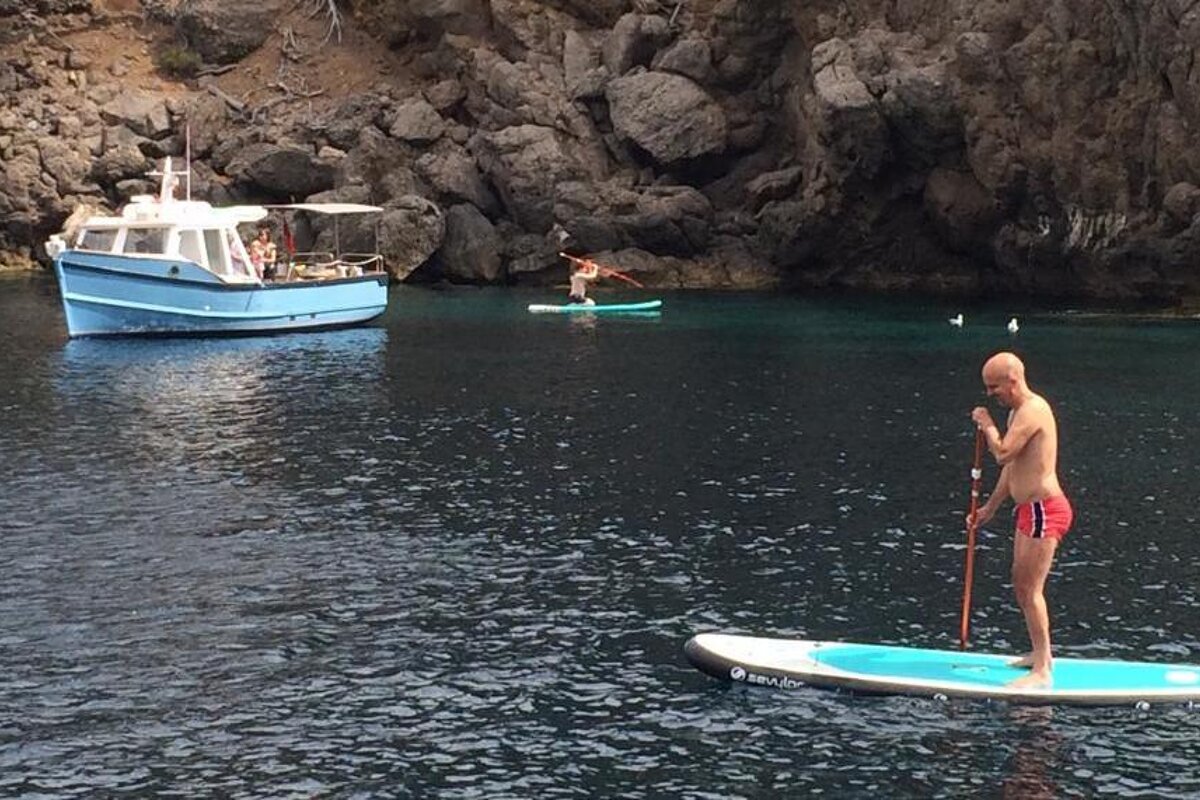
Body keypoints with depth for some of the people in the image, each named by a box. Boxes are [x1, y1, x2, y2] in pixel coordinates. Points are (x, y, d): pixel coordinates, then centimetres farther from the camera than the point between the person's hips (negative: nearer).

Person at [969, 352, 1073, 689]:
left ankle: (1041, 672, -6)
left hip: (1044, 511, -11)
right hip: (1032, 509, 11)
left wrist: (987, 425, -9)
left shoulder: (1032, 410, -17)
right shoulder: (1019, 411, 15)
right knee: (1021, 584, 19)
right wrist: (990, 507, 28)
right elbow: (1013, 466, 24)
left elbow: (1003, 454, -27)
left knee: (1031, 589, -9)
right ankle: (1040, 654, 32)